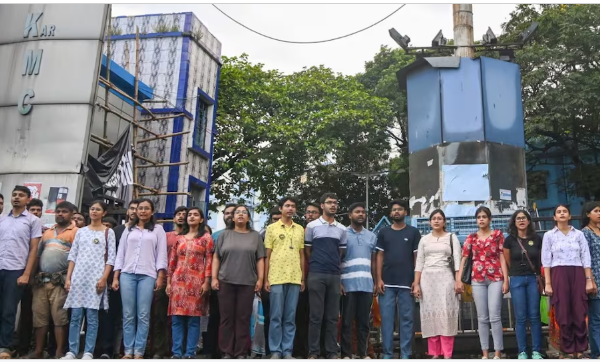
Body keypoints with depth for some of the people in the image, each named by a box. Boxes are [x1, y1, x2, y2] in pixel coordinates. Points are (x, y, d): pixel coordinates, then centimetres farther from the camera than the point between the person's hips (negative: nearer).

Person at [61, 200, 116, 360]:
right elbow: (72, 255, 12)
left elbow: (111, 258, -1)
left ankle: (88, 353, 2)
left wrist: (104, 278, -11)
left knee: (92, 316, -3)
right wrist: (68, 277, 3)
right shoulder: (81, 231, 14)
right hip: (78, 276, 3)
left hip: (96, 278, -3)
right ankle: (72, 351, 7)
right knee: (75, 316, 1)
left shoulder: (108, 232, 6)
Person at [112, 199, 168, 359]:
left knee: (143, 315, -3)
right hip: (127, 275, 3)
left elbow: (161, 254, 3)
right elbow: (120, 254, 14)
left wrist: (160, 277, -6)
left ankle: (139, 352, 2)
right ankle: (128, 351, 8)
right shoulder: (128, 230, 16)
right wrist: (115, 277, 6)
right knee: (128, 315, 2)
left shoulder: (158, 230, 9)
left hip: (147, 276, -2)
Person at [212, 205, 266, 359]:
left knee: (243, 318, 1)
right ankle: (227, 352, 10)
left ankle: (241, 353, 7)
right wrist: (214, 278, 0)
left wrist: (260, 279, -1)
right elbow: (216, 257, 8)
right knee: (227, 317, 3)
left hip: (248, 283, 0)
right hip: (226, 282, 1)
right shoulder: (225, 235, 10)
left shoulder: (256, 236, 10)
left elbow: (260, 259, 7)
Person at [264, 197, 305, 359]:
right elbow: (267, 256, 3)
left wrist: (303, 278, 8)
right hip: (276, 278, -2)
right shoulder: (272, 228, 5)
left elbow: (302, 255, 14)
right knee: (276, 317, 1)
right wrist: (266, 279, -2)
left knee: (290, 318, 6)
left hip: (295, 279, 3)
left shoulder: (300, 229, 13)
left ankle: (287, 350, 13)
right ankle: (275, 350, 9)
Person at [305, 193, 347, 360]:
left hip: (335, 275, 3)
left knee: (333, 316, 7)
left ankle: (332, 352, 13)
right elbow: (307, 251, 7)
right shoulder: (312, 226, 2)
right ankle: (313, 352, 7)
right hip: (316, 274, -3)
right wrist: (316, 265, 8)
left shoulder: (342, 229, 11)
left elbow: (342, 253, 16)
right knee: (316, 315, 0)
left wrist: (334, 266, 10)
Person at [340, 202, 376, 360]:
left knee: (364, 321, 8)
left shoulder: (372, 236, 15)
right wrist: (339, 282, -7)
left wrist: (376, 282, 8)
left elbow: (373, 261, 17)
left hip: (367, 285, 4)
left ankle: (363, 353, 16)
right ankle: (346, 353, 8)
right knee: (347, 320, 1)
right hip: (348, 284, -4)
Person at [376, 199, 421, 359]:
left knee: (407, 320, 1)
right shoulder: (383, 232, 11)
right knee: (386, 319, 2)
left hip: (407, 283, -1)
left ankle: (405, 355, 9)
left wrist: (416, 281, -3)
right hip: (387, 283, 1)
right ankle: (387, 354, 9)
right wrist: (379, 279, 0)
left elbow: (417, 257, 5)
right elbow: (380, 256, 9)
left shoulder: (413, 232, 7)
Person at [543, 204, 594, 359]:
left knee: (580, 314, 1)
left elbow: (586, 258, 7)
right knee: (563, 314, 1)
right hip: (559, 275, -1)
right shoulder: (549, 235, 5)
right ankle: (568, 351, 9)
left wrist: (589, 280, -1)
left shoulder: (579, 234, 10)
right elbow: (546, 260, 1)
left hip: (578, 274, 1)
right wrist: (548, 283, -5)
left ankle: (580, 350, 11)